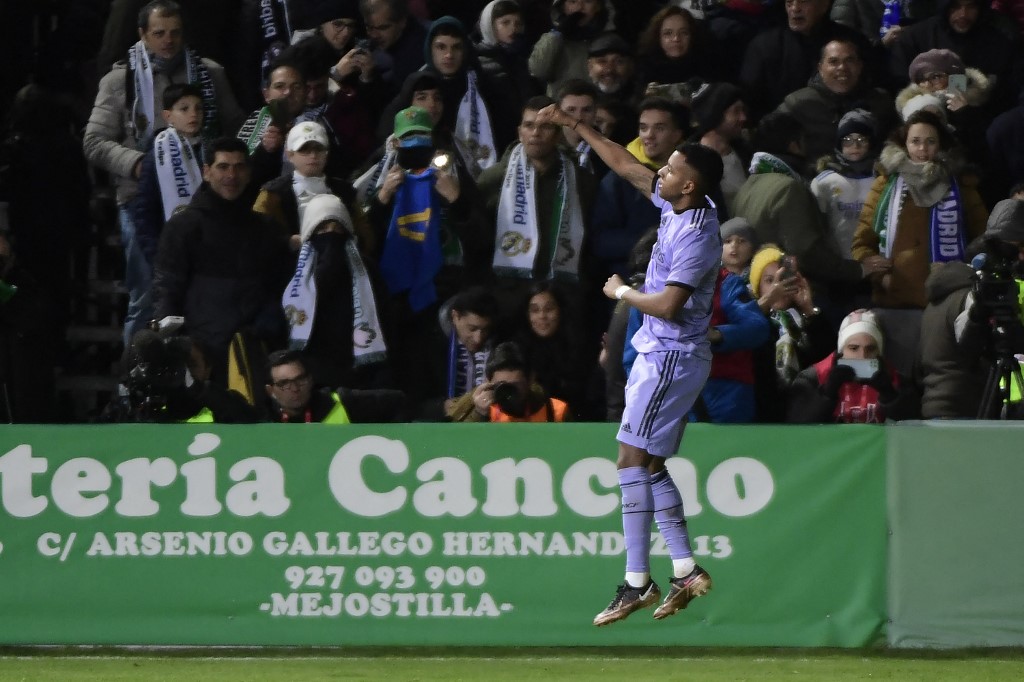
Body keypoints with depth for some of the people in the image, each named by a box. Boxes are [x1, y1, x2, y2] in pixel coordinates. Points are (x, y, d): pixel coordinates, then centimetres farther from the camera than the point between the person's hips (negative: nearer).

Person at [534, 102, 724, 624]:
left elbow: (667, 304, -25)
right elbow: (624, 165, 17)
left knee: (634, 460, -11)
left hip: (671, 357, -10)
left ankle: (637, 582, -12)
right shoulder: (676, 204, 5)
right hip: (658, 351, 10)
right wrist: (575, 126, 17)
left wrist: (622, 292, -8)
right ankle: (685, 571, 11)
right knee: (649, 466, 11)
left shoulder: (697, 236, -21)